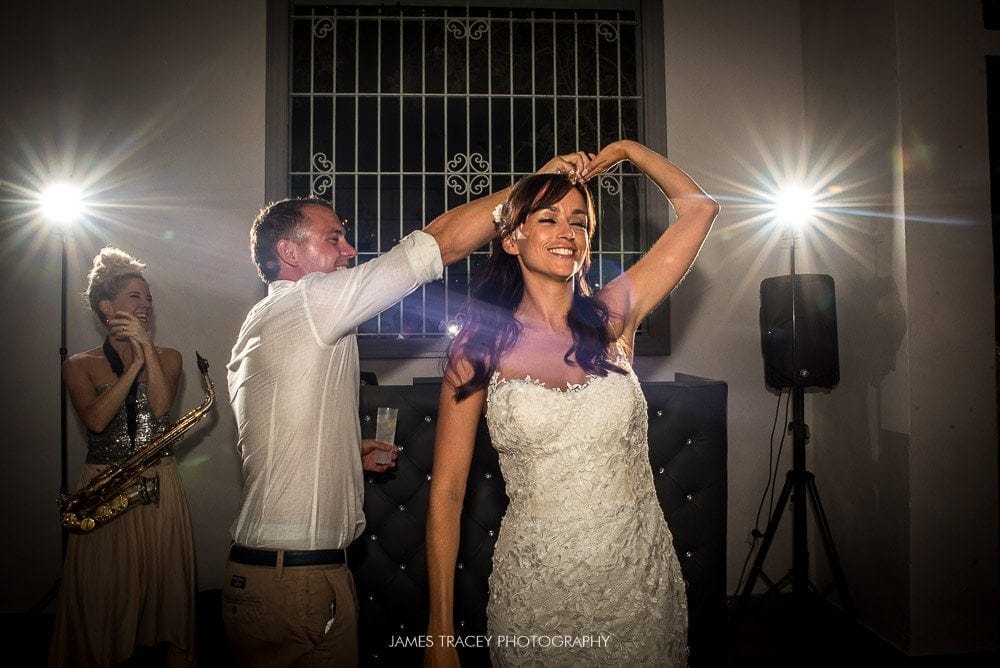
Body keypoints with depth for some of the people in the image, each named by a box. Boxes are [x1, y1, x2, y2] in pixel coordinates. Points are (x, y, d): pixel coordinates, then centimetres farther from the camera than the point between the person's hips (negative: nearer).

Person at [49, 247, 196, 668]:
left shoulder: (168, 357, 8)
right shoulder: (80, 365, 4)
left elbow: (160, 406, -11)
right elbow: (96, 419, -13)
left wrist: (146, 346, -14)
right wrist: (135, 363, -13)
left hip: (160, 490, 1)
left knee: (164, 588, 7)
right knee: (101, 597, 5)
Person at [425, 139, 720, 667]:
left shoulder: (613, 318, 0)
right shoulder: (479, 348, -6)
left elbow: (698, 208, 6)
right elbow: (446, 492, -5)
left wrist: (626, 149, 12)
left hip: (642, 576, 3)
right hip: (536, 586, -2)